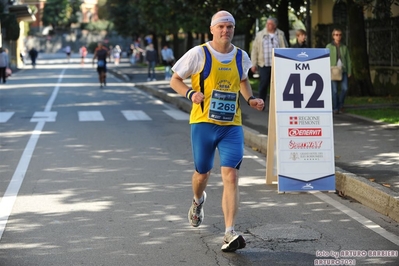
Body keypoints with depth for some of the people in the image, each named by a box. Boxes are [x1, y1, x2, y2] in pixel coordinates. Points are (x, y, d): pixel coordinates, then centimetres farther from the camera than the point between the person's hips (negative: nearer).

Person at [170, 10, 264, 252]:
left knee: (231, 175, -13)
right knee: (202, 173, 12)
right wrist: (191, 93, -18)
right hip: (203, 123, -1)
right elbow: (175, 80, 1)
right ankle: (198, 201, 51)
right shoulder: (199, 54, -6)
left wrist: (250, 99, 7)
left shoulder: (241, 57, 5)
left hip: (232, 125, 2)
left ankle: (230, 234, -17)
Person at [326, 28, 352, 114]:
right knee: (334, 90, -6)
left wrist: (349, 71, 8)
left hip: (343, 71, 3)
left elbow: (348, 60, 14)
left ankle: (340, 104, 11)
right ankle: (335, 108, 4)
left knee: (345, 88, -10)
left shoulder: (344, 47, 12)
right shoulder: (329, 47, 3)